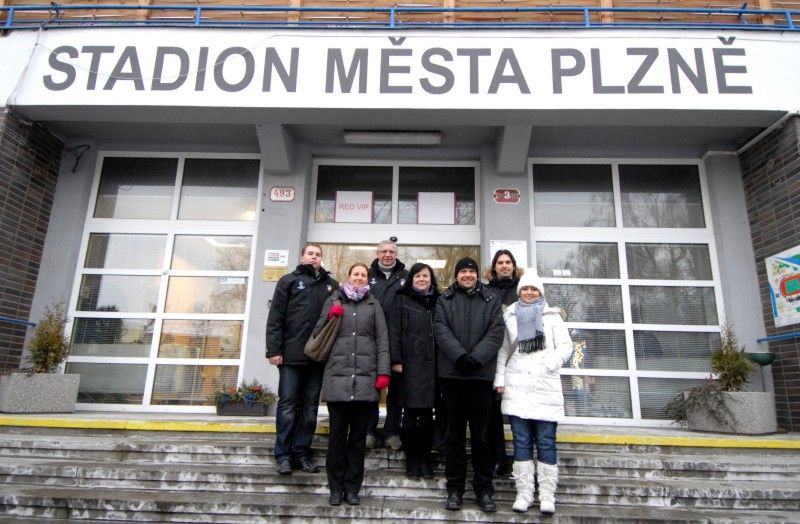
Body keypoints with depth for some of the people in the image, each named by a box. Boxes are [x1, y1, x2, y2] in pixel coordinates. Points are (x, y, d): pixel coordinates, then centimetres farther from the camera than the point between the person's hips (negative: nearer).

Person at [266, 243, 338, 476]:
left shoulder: (331, 285, 14)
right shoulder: (289, 281, 7)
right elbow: (275, 318, 0)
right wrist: (274, 350, -8)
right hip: (291, 355, -2)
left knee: (310, 407, 8)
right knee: (287, 405, 2)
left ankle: (302, 453, 17)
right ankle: (283, 455, 11)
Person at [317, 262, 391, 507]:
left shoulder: (373, 304, 14)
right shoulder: (334, 301, 14)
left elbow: (382, 339, 7)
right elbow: (318, 333, 13)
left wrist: (383, 372, -3)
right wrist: (329, 317, -6)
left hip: (365, 378, 1)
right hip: (337, 376, 0)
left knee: (359, 435, 7)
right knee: (337, 433, 4)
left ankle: (352, 487, 18)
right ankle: (336, 488, 17)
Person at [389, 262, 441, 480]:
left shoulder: (437, 302, 14)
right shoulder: (403, 301, 7)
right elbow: (394, 331, 1)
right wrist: (396, 360, -8)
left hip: (432, 364, 2)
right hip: (410, 364, -2)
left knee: (427, 413, 6)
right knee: (411, 413, 1)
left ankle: (425, 458, 18)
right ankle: (411, 459, 13)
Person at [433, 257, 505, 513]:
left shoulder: (491, 300, 9)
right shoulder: (445, 300, 9)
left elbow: (496, 333, -2)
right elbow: (441, 330, -3)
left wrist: (476, 358, -15)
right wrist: (460, 356, -18)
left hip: (481, 374, 0)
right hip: (452, 373, 1)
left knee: (480, 433, 6)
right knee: (455, 433, 8)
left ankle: (483, 489, 18)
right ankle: (455, 488, 18)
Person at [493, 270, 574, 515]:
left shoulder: (552, 316, 10)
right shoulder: (510, 316, 13)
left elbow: (566, 346, 4)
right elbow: (503, 351, 11)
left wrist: (548, 364, -12)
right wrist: (499, 379, 3)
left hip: (546, 387, -1)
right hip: (516, 387, 1)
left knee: (546, 442, 0)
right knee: (521, 442, 4)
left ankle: (547, 495, 9)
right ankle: (524, 492, 11)